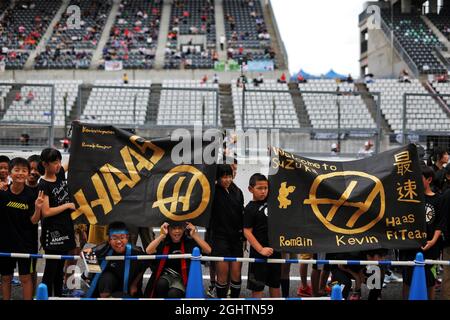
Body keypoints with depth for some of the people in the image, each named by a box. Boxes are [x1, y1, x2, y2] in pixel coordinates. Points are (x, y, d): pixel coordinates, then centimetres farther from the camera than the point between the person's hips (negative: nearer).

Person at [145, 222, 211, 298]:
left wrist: (194, 235, -24)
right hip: (166, 276, 2)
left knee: (173, 294, -31)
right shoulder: (163, 242, -4)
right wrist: (162, 235, -25)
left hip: (182, 278, -2)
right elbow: (148, 251, -23)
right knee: (161, 284, -32)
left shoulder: (189, 242, -5)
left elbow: (208, 250, -20)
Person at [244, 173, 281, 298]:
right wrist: (260, 249, -22)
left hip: (275, 249, 6)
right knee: (257, 287, 2)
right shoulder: (250, 209, -12)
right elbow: (247, 232, -15)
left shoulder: (270, 200, 3)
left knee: (275, 283, 15)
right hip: (259, 252, -6)